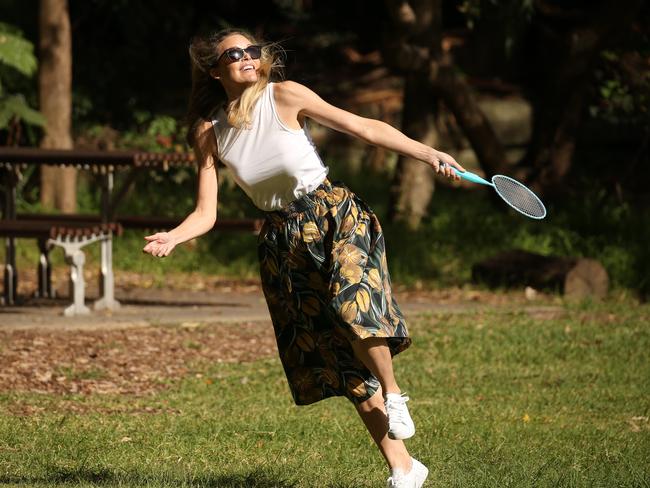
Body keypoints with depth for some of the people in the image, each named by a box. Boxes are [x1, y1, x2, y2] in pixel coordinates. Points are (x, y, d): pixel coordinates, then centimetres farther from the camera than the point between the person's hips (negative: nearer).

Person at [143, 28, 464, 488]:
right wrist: (172, 237, -17)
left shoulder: (285, 97, -6)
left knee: (353, 304, -33)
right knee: (342, 361, 0)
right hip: (284, 241, 3)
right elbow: (205, 214, 3)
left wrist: (427, 153, -14)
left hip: (335, 216, -3)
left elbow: (365, 127, -6)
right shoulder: (210, 134, 3)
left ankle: (393, 392, -5)